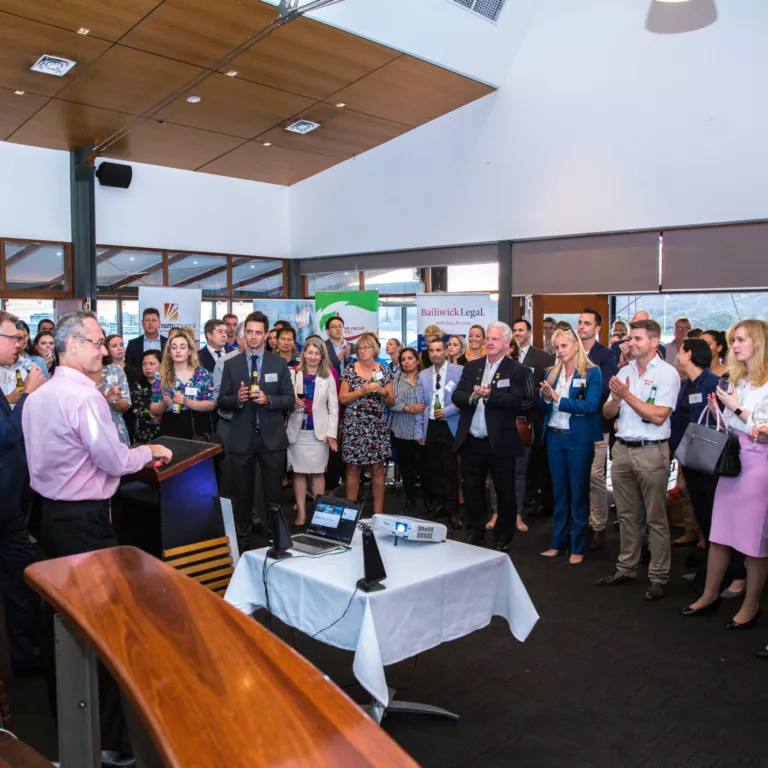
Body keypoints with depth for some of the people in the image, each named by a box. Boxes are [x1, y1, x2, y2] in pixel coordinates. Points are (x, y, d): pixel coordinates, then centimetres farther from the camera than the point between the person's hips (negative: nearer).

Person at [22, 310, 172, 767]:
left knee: (59, 613, 18)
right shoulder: (85, 396, -19)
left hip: (52, 514, 9)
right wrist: (150, 450, -2)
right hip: (85, 520, -9)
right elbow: (117, 462, -18)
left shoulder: (36, 397, 8)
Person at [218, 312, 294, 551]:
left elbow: (290, 399, -2)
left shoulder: (279, 363, 1)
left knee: (273, 492, 9)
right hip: (241, 438, 1)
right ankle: (242, 538, 26)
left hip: (272, 438, -1)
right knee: (242, 492, 12)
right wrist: (237, 398, -19)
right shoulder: (231, 364, 3)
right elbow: (222, 401, 2)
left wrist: (268, 399, -19)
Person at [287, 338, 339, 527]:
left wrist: (331, 433, -6)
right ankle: (301, 513, 11)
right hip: (297, 431, 0)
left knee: (318, 473, 4)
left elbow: (333, 407, 2)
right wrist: (291, 401, -18)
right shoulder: (293, 374, 3)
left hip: (319, 431, 0)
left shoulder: (328, 377, 5)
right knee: (299, 473, 4)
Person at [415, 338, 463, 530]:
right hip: (430, 426, 4)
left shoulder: (459, 371, -3)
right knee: (433, 469, 10)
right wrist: (419, 430, 7)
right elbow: (420, 405, 11)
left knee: (450, 470, 0)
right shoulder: (423, 375, 11)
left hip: (450, 426, -4)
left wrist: (447, 411, -16)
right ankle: (435, 505, 22)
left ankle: (452, 510, 9)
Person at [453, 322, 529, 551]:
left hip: (500, 442, -4)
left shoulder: (516, 369, -4)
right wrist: (471, 397, -17)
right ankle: (475, 531, 29)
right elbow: (456, 396, 3)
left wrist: (490, 395, -26)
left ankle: (504, 535, 23)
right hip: (471, 441, 4)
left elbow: (517, 401, -17)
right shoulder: (471, 366, 10)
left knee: (505, 491, 8)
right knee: (471, 488, 13)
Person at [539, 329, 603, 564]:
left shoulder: (592, 372, -5)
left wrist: (558, 399, -16)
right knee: (559, 492, 13)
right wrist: (546, 398, -11)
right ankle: (558, 542, 23)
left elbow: (590, 405, -16)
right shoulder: (551, 373, 8)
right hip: (554, 437, 5)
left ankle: (578, 547, 15)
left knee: (578, 494, 4)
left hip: (579, 439, -5)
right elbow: (543, 409, 10)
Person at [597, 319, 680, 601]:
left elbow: (658, 416, -16)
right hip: (622, 449, 6)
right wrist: (615, 398, -11)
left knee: (655, 518, 2)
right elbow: (608, 413, 9)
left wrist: (627, 394, -17)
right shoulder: (624, 372, 10)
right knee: (626, 514, 14)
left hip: (651, 452, -6)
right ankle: (626, 568, 26)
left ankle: (659, 577, 12)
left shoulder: (667, 374, -8)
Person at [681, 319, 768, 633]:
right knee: (719, 533, 11)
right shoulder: (736, 381, 13)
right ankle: (710, 595, 23)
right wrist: (718, 410, 2)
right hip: (731, 460, 7)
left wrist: (735, 407, -15)